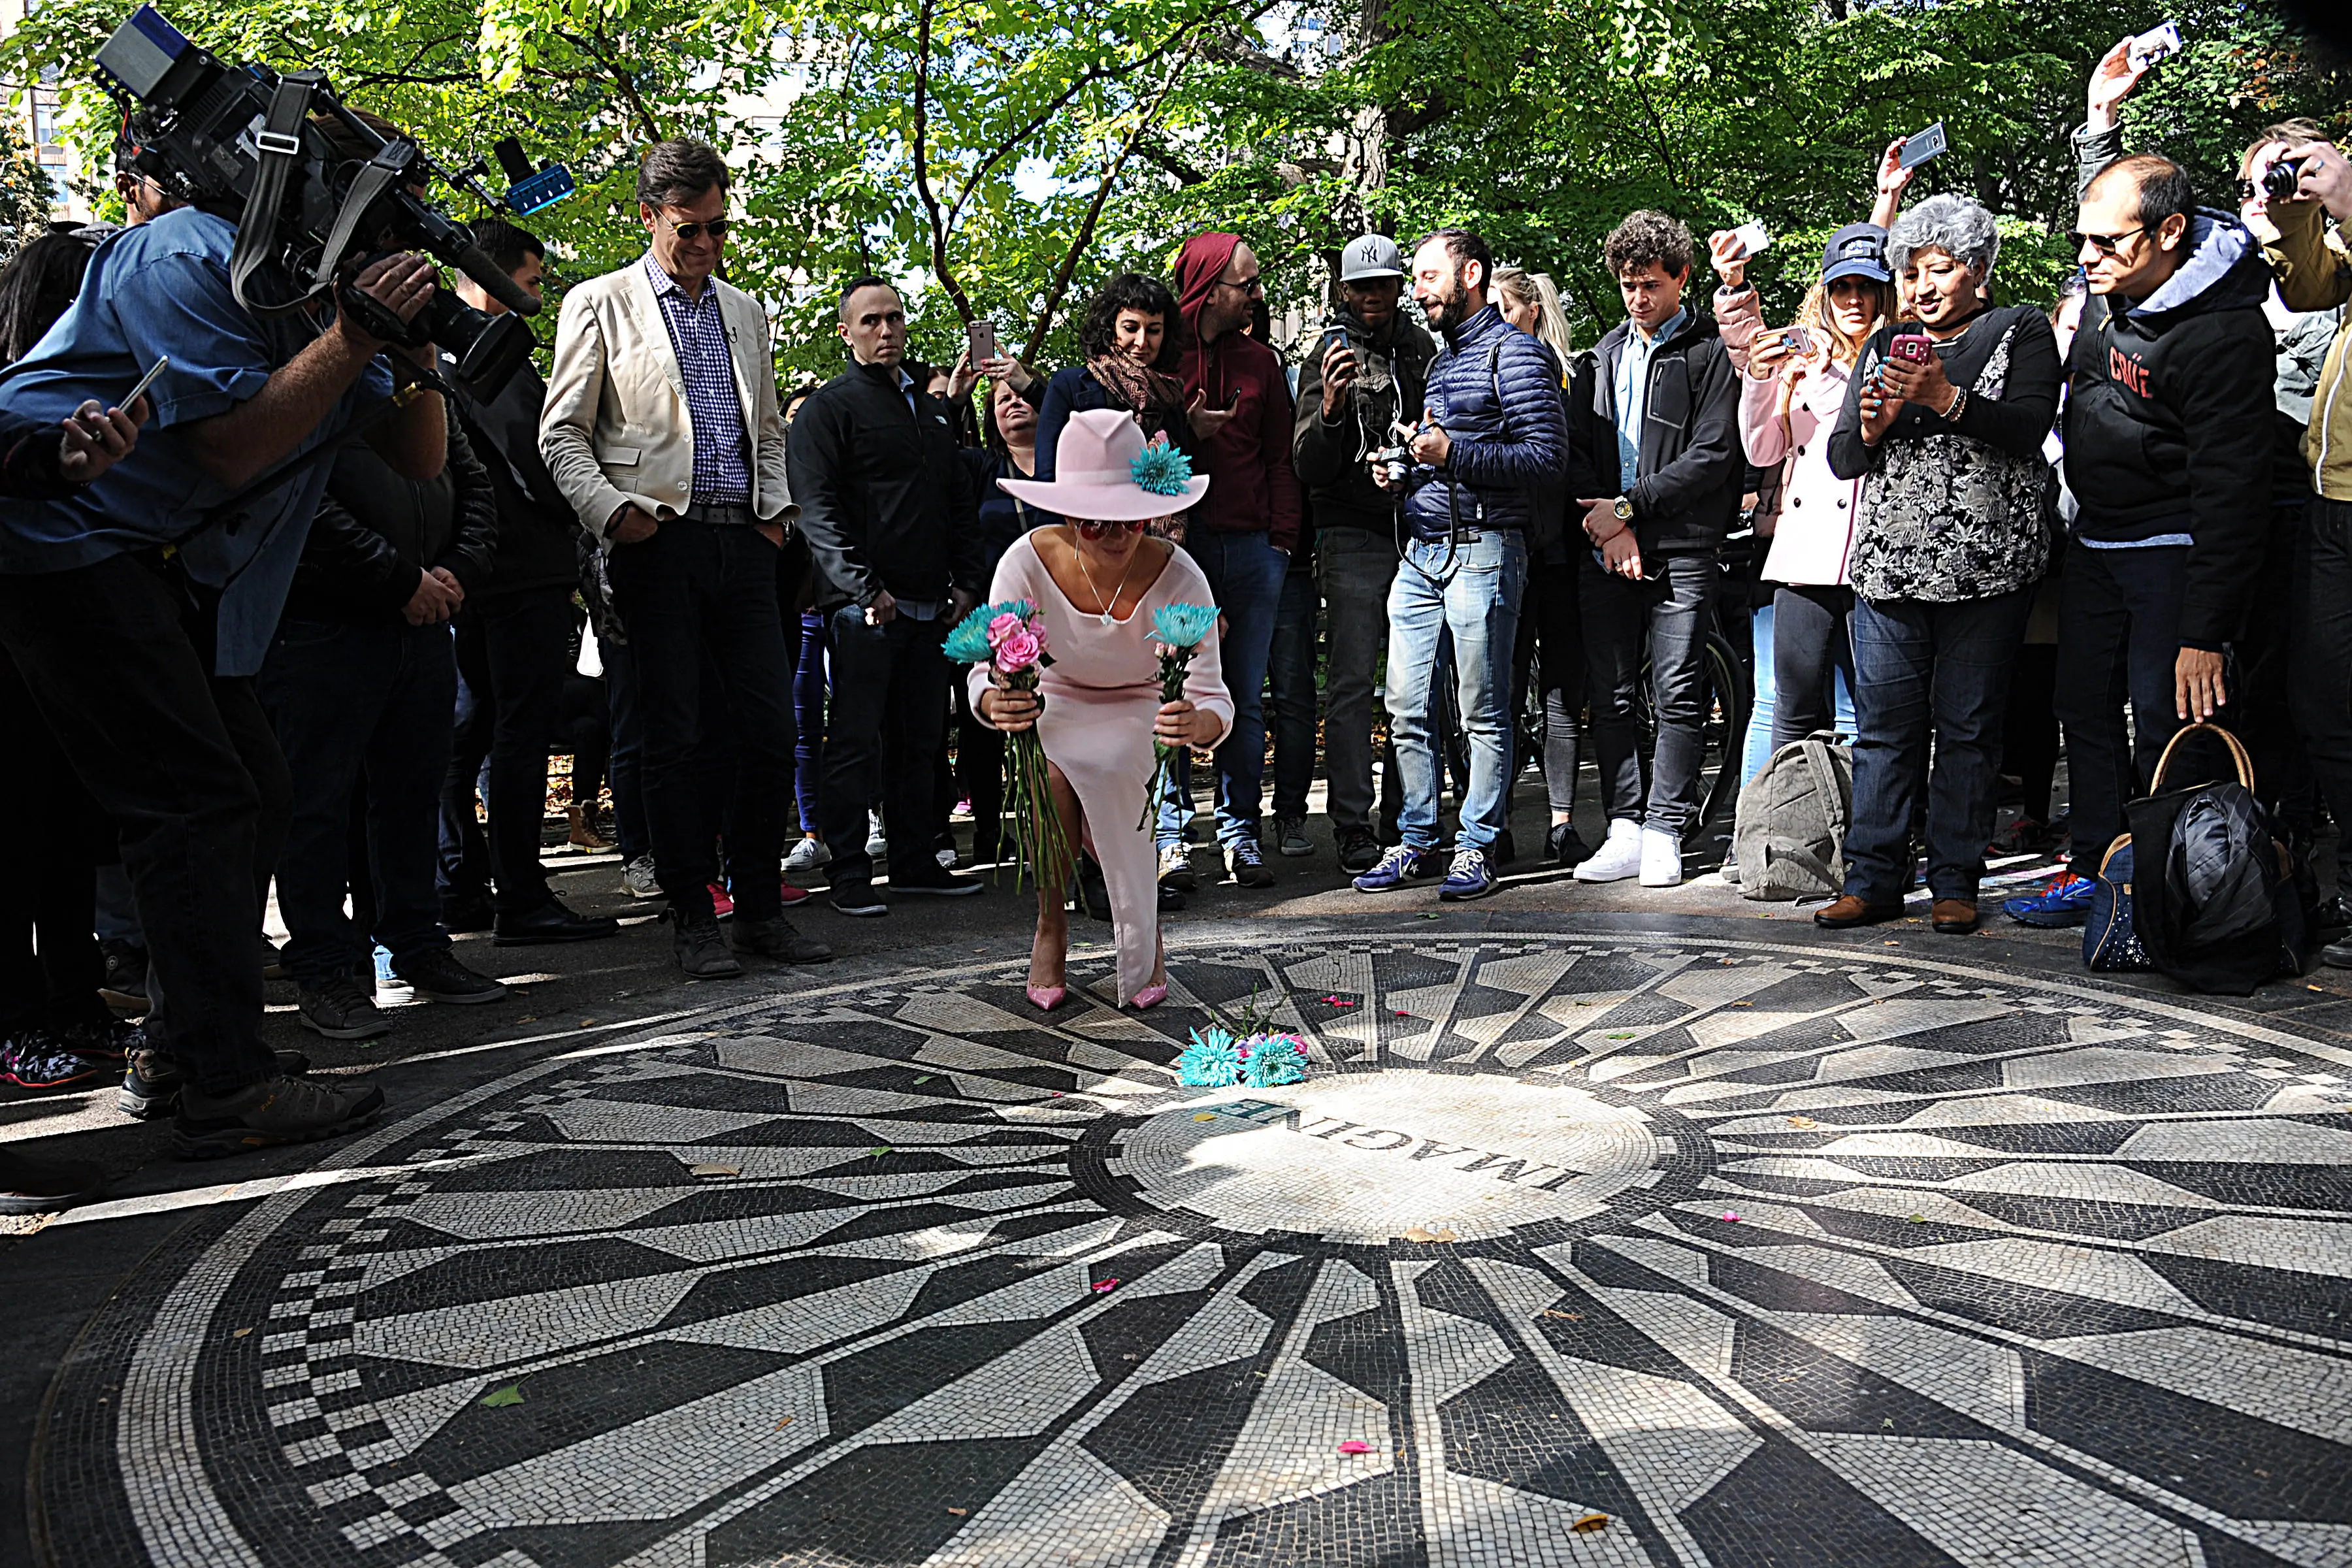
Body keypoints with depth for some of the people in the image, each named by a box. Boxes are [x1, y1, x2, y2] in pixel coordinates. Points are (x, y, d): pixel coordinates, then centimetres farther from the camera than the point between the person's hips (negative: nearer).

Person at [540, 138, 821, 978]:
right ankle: (692, 916, 9)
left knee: (770, 728, 1)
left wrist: (776, 506, 11)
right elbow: (562, 434, 3)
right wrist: (611, 511, -11)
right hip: (661, 542, -4)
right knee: (676, 738, -1)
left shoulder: (745, 310, 20)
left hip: (743, 540, 4)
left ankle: (762, 908, 12)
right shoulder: (599, 303, 5)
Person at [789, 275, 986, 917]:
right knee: (856, 739, -4)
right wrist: (865, 587, -18)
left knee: (918, 739, 10)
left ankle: (915, 862, 19)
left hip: (931, 605, 7)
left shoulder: (931, 410, 21)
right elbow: (819, 508, -10)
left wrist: (965, 582, 10)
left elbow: (962, 503, 22)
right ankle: (850, 874, 1)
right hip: (864, 605, -6)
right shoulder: (828, 407, 0)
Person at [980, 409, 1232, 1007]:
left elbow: (1215, 700, -29)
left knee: (1103, 770, -31)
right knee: (1051, 775, -31)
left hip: (1140, 709, -1)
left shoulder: (1177, 577, -27)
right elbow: (986, 672, -21)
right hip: (1054, 703, 1)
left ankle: (1143, 935, -7)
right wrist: (995, 703, -46)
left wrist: (1197, 722, -55)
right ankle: (1051, 924, -6)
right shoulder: (1028, 562, -25)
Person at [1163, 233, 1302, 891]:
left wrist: (1282, 538, 3)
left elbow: (1279, 458, 14)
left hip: (1251, 548, 4)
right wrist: (1183, 436, -14)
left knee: (1246, 700, 5)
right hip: (1176, 543, -3)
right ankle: (1172, 835, 5)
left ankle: (1240, 831, 12)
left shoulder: (1260, 360, 14)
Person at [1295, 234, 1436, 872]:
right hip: (1355, 537, -3)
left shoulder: (1426, 350, 14)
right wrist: (1330, 412, -23)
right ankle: (1352, 826, -4)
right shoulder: (1328, 359, 4)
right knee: (1351, 683, -8)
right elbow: (1308, 468, -5)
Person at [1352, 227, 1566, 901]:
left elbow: (1549, 457, -12)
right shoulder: (1440, 359, 22)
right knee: (1406, 709, 7)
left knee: (1484, 713, 0)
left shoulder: (1514, 353, -4)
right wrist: (1403, 466, 11)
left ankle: (1476, 846, 8)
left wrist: (1453, 453, -18)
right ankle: (1417, 842, 16)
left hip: (1482, 550, -8)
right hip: (1421, 552, 8)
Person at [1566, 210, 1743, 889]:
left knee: (1678, 696, -2)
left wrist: (1627, 506, -11)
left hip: (1682, 552, -5)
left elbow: (1713, 456, -9)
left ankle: (1665, 833, 5)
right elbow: (1577, 445, 10)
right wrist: (1605, 521, -6)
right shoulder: (1607, 352, 17)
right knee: (1609, 695, 5)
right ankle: (1625, 831, 11)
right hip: (1606, 551, 5)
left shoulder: (1711, 351, 0)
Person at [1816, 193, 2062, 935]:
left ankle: (1955, 883, 8)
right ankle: (1874, 878, 7)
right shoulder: (1884, 345, 18)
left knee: (1968, 726, 0)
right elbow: (1841, 459, 14)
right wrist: (1872, 427, -7)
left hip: (1986, 567, -3)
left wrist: (1946, 399, -20)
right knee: (1883, 723, 1)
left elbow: (2028, 428, -8)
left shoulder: (2021, 330, 8)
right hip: (1889, 563, 3)